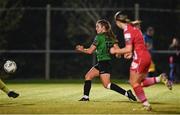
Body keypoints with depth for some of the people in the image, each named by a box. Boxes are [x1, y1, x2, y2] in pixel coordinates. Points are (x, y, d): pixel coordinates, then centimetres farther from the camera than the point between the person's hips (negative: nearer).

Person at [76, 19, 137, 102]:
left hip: (103, 63, -9)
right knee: (88, 76, 12)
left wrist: (82, 50, 6)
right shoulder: (110, 37, 9)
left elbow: (90, 51, -8)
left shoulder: (99, 37, -12)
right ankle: (86, 97, 11)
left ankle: (126, 93, -14)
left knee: (107, 84, -9)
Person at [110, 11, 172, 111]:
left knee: (134, 83, 3)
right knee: (140, 82, 17)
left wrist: (115, 51, -6)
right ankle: (160, 78, 1)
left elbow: (128, 49, -20)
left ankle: (146, 104, 1)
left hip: (140, 58, -9)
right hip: (147, 57, 9)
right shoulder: (134, 28, 15)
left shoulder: (127, 31, -14)